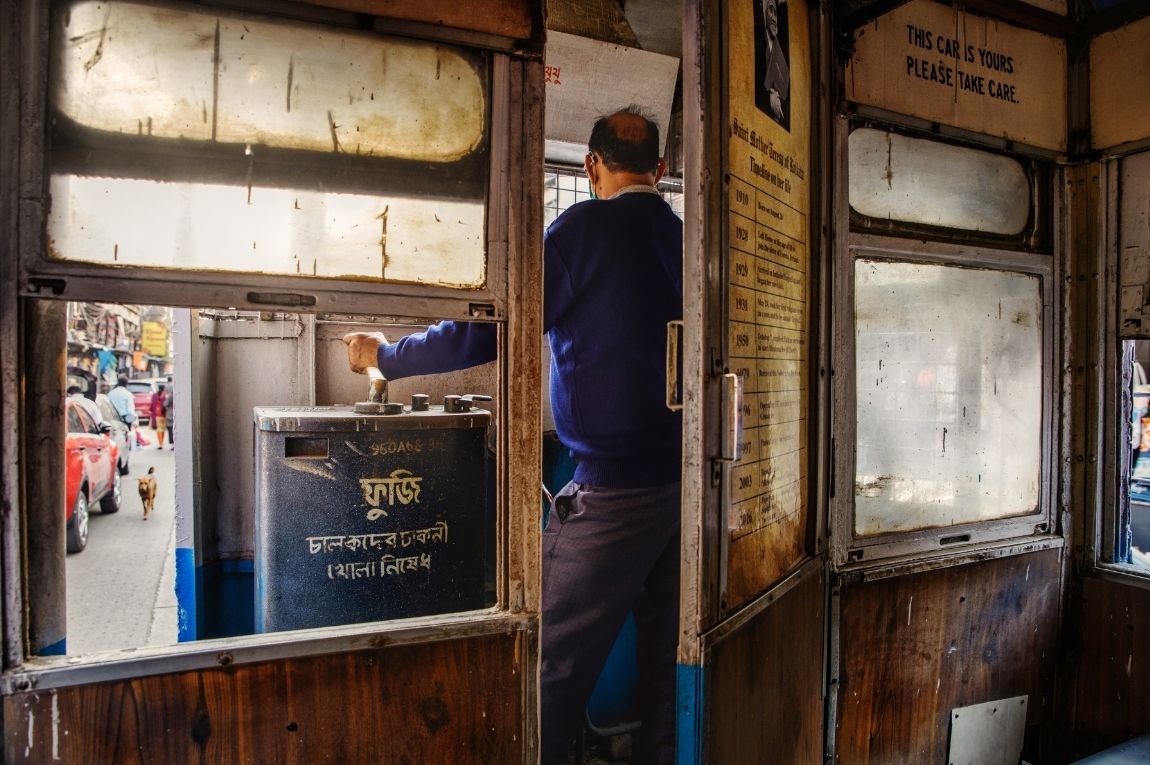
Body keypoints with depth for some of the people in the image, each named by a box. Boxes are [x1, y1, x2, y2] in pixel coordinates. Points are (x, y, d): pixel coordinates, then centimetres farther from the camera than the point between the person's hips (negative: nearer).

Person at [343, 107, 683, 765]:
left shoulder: (584, 228, -9)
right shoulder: (687, 237, 9)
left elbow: (486, 334, -10)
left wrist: (386, 354, 5)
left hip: (615, 485, -7)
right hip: (687, 482, 7)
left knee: (556, 665, 4)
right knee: (668, 655, 17)